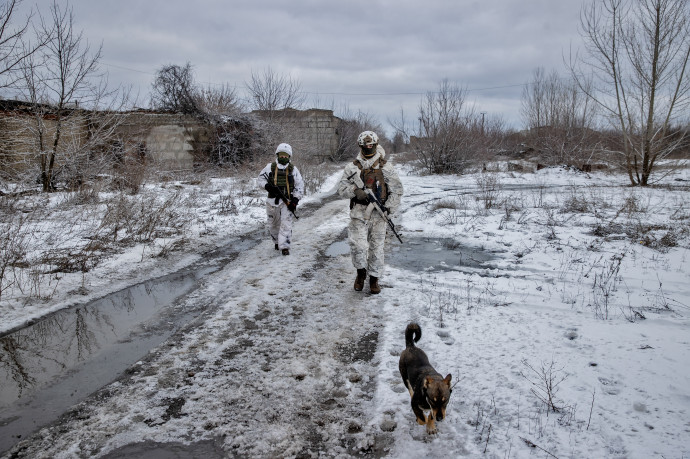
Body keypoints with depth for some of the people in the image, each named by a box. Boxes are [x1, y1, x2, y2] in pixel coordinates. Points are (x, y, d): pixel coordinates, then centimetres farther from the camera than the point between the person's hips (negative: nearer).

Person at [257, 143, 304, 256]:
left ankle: (284, 247, -12)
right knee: (273, 225, 12)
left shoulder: (293, 169, 4)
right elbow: (260, 179, 9)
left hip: (287, 201, -2)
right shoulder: (270, 167, 5)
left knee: (286, 224, -12)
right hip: (273, 201, 2)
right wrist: (268, 186, -14)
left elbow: (300, 186, 4)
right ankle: (277, 242, 34)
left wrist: (295, 201, -7)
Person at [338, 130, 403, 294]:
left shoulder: (386, 167, 5)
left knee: (376, 247, 5)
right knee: (358, 245, -11)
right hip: (359, 212, 0)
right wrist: (355, 191, -17)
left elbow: (397, 190, 6)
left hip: (378, 214, 0)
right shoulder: (353, 167, 6)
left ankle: (374, 279, 21)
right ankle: (361, 272, 17)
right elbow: (342, 187, 3)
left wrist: (389, 208, -8)